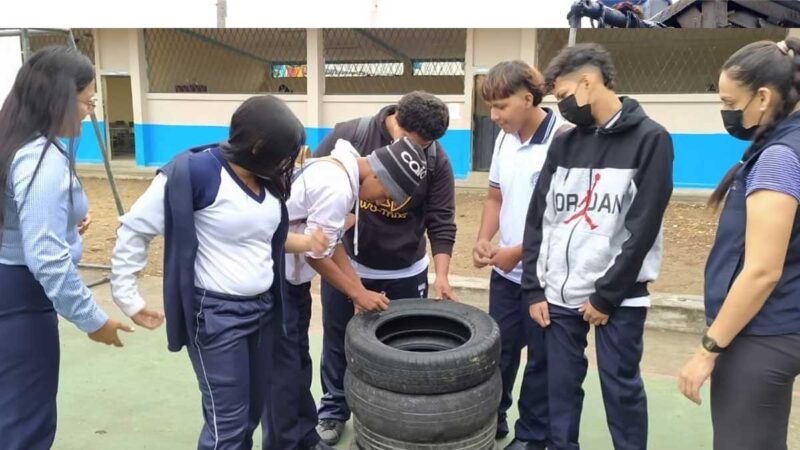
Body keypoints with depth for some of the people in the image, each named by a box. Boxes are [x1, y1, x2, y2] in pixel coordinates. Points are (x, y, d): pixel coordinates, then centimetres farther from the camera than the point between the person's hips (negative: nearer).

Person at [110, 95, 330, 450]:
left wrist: (306, 242, -1)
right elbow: (134, 230, -11)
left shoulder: (267, 179, 3)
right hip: (215, 315, -7)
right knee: (228, 421, 1)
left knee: (255, 412, 19)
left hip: (265, 308, 7)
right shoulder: (194, 172, -18)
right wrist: (127, 298, -9)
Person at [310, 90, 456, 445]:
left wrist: (442, 274, -15)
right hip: (345, 264, -1)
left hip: (406, 272, 1)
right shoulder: (348, 136, -16)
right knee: (338, 341, 14)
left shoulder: (436, 160, -11)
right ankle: (333, 411, 35)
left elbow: (440, 221, -9)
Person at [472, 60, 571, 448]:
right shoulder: (505, 139, 5)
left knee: (540, 358, 10)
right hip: (505, 270, 6)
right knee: (499, 350, 17)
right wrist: (484, 240, -1)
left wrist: (518, 251, -16)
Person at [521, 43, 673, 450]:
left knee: (621, 387, 6)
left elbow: (642, 229, -11)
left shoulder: (650, 139, -6)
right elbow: (538, 220, 7)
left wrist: (606, 296, -11)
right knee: (561, 385, 11)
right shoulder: (564, 144, 8)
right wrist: (533, 289, 2)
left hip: (619, 296, -4)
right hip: (559, 294, 4)